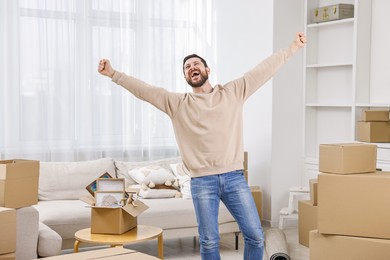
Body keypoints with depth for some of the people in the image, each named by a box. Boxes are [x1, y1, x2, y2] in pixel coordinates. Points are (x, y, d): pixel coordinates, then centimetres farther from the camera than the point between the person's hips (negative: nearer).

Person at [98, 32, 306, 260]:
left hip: (234, 178, 1)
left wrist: (293, 48, 5)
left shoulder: (232, 93, 8)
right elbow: (143, 89, 4)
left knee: (255, 236, 2)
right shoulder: (177, 103, 8)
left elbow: (264, 70, 6)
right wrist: (113, 74, -2)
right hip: (202, 182, 0)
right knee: (209, 241, 5)